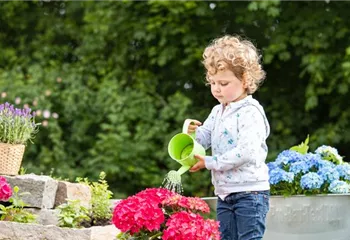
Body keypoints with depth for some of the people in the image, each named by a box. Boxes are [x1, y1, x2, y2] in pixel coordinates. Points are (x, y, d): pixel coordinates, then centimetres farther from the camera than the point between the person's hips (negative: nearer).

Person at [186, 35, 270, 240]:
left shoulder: (250, 112, -14)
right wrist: (194, 132, -10)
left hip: (250, 192, -9)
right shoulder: (218, 112, 13)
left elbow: (246, 152, -24)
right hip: (224, 193, 9)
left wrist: (209, 163, -19)